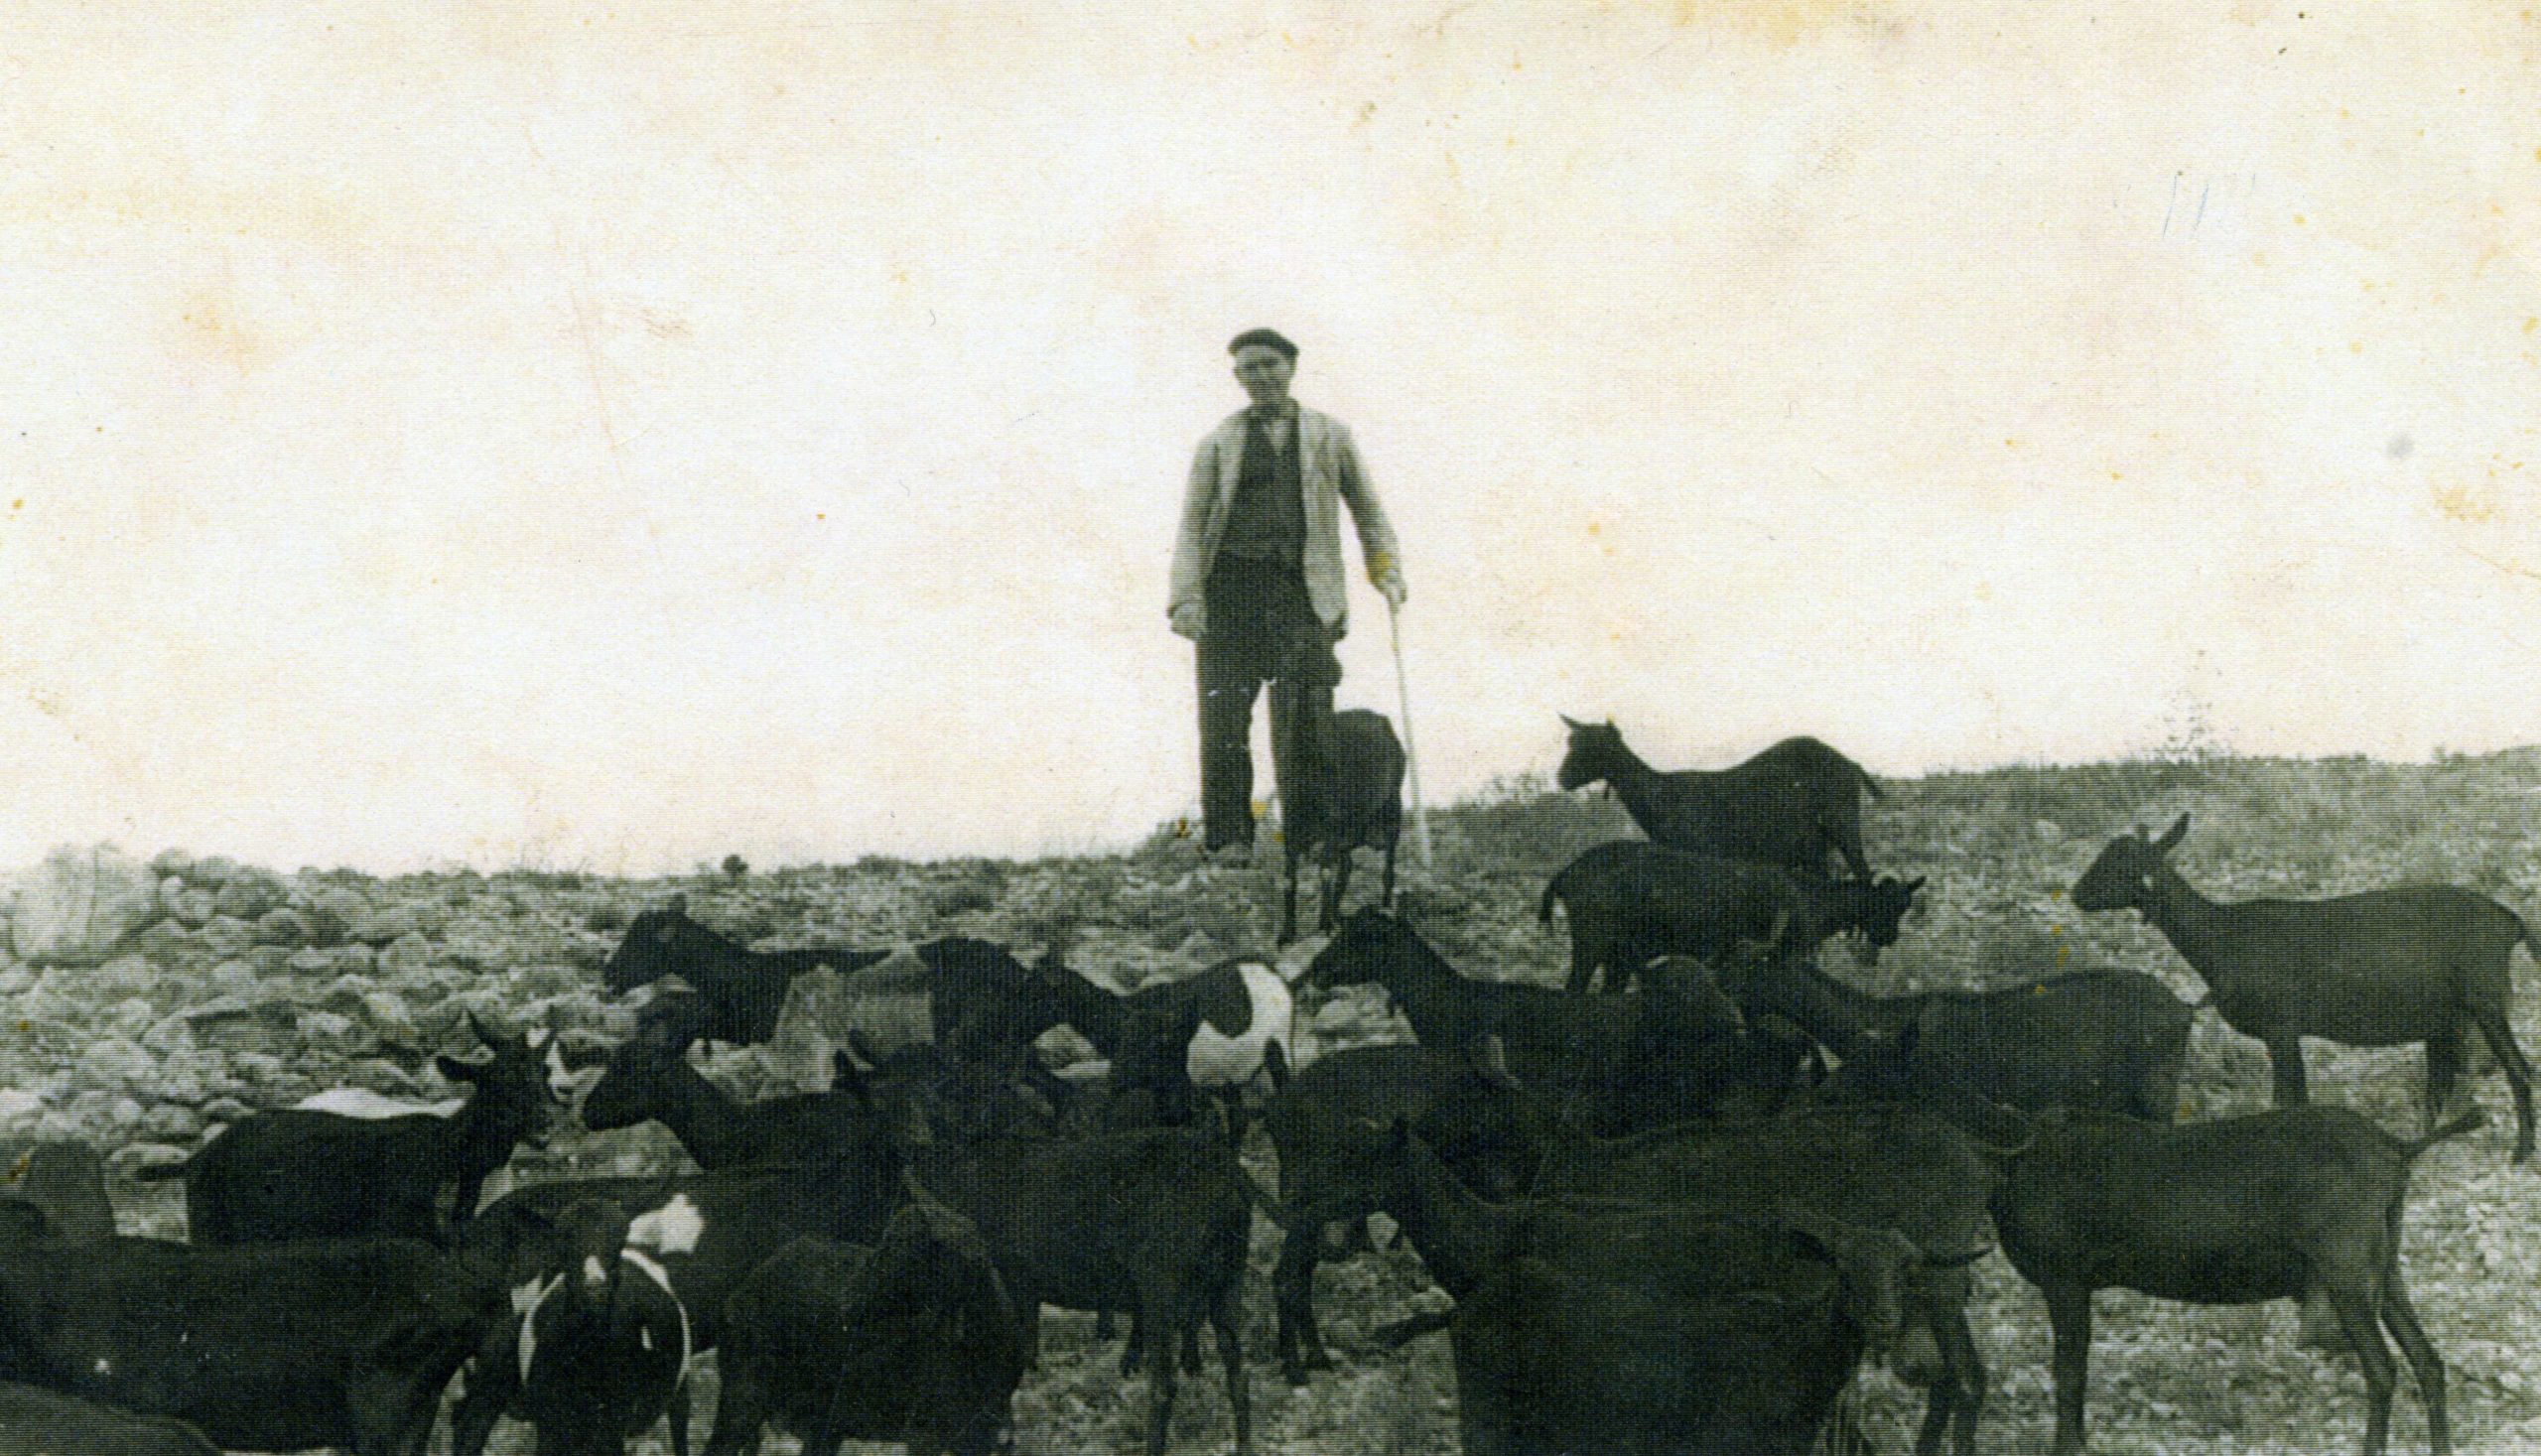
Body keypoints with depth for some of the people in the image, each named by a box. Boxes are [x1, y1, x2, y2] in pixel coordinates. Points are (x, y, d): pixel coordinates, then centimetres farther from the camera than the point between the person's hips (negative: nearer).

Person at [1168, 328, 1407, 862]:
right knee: (1224, 719, -5)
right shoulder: (1220, 441, 13)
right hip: (1231, 587, 0)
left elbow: (1368, 512, 21)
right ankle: (1227, 839, -2)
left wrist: (1388, 572, 7)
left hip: (1301, 593, 0)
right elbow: (1192, 523, 6)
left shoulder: (1329, 435, 16)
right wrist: (1187, 597, -6)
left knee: (1302, 718, -8)